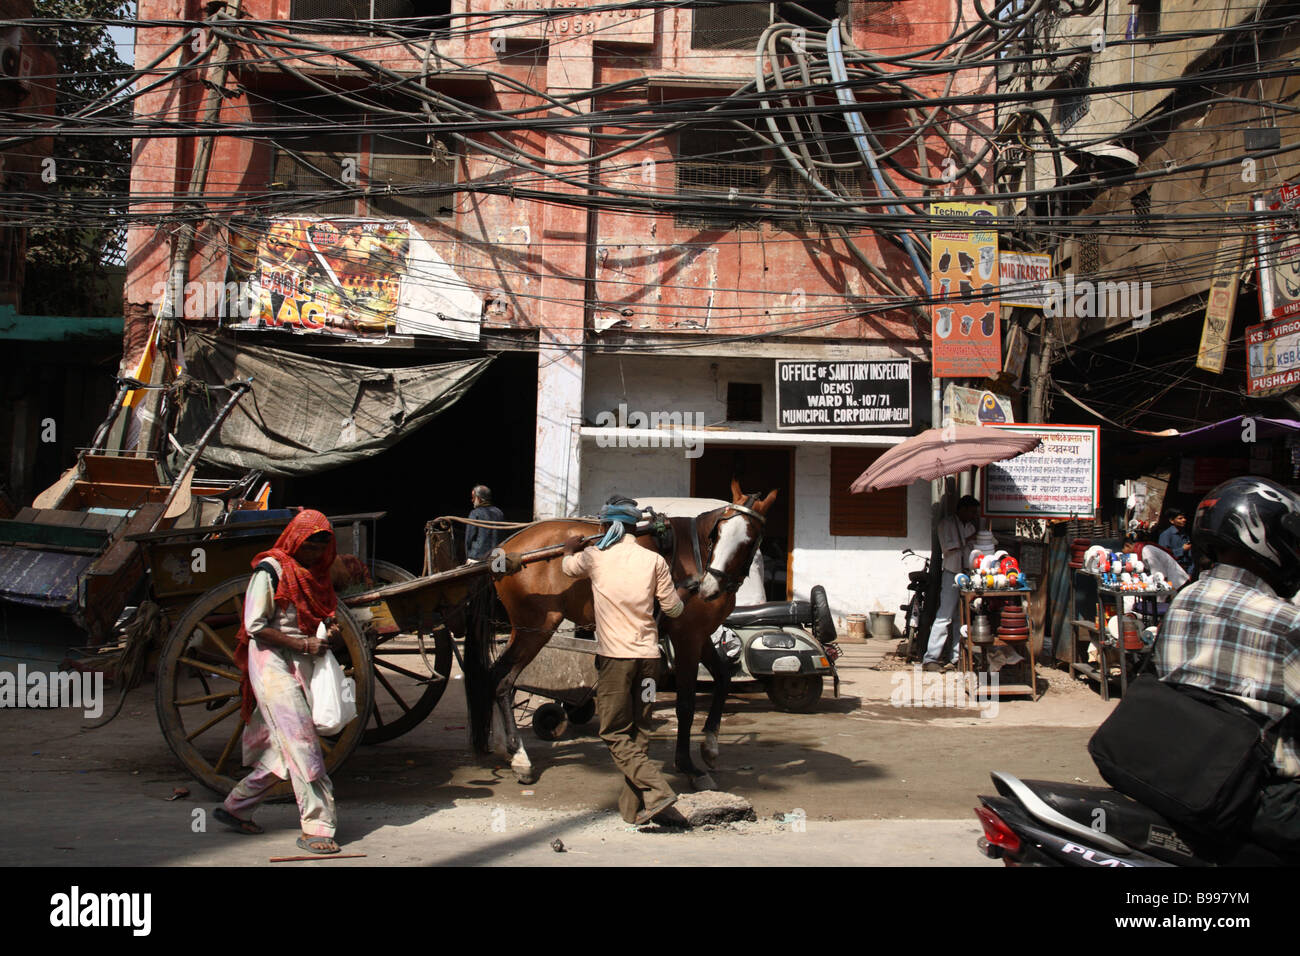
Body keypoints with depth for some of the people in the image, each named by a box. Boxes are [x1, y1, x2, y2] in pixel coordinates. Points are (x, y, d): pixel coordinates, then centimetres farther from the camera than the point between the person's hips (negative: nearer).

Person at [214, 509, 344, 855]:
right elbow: (254, 627, -12)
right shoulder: (271, 570, -8)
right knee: (302, 742, -12)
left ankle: (235, 807, 24)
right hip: (273, 665, -8)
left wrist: (329, 630, 1)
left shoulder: (314, 573, 16)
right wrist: (301, 643, -16)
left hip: (301, 667, 8)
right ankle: (315, 827, -10)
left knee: (285, 749, 9)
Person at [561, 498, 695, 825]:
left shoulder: (594, 556, 0)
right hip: (648, 655, 3)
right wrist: (682, 596, 30)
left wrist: (571, 547, 44)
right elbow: (672, 608, 7)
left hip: (614, 656, -3)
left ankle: (657, 790, -13)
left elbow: (567, 566, 22)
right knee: (637, 732, 12)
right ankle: (632, 806, 15)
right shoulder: (654, 560, 2)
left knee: (615, 733, 3)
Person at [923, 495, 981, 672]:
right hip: (952, 575, -7)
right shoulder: (946, 524, -1)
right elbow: (947, 546, -13)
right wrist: (967, 540, -15)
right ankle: (930, 659, -13)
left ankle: (956, 657, 13)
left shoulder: (970, 527, 18)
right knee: (944, 616, -12)